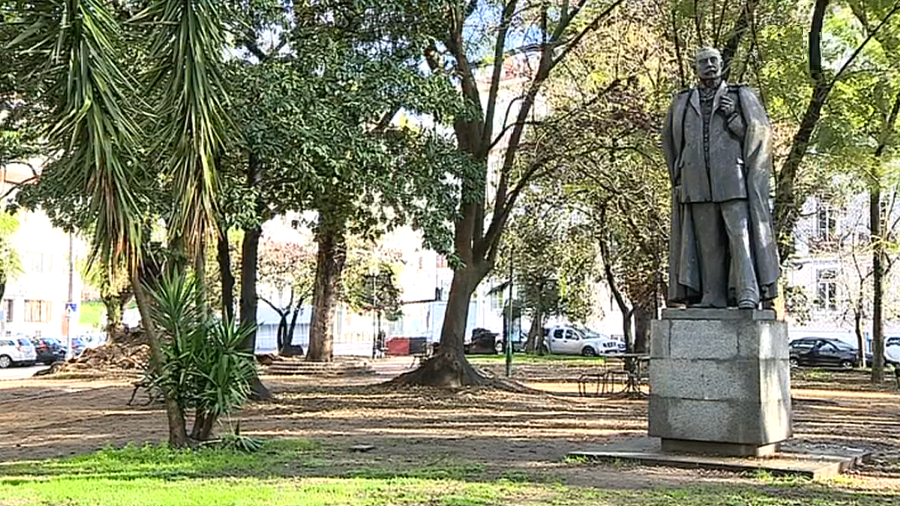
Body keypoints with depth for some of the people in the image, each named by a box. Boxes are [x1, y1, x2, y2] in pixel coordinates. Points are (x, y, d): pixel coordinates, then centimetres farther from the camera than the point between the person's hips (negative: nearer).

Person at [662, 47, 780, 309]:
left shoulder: (741, 96, 9)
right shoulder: (682, 103, 16)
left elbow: (760, 132, 3)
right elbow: (670, 140, 23)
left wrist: (733, 117, -12)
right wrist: (678, 176, 12)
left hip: (733, 179, -3)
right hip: (698, 183, 3)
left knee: (740, 234, -12)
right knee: (707, 241, 0)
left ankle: (748, 294, -17)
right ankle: (713, 297, 1)